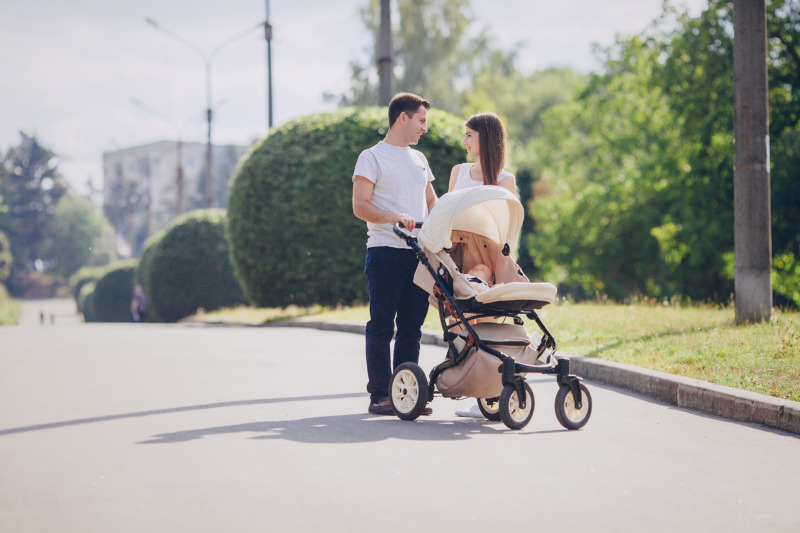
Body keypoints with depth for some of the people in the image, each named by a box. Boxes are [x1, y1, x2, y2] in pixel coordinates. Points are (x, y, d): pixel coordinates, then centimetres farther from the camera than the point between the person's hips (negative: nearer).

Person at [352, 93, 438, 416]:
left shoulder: (419, 159, 21)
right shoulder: (372, 157, 0)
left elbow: (431, 201, 29)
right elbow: (360, 206, -9)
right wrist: (392, 217, -25)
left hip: (419, 253, 6)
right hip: (386, 252, -6)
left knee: (412, 326, 6)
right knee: (382, 326, -4)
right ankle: (379, 395, -1)